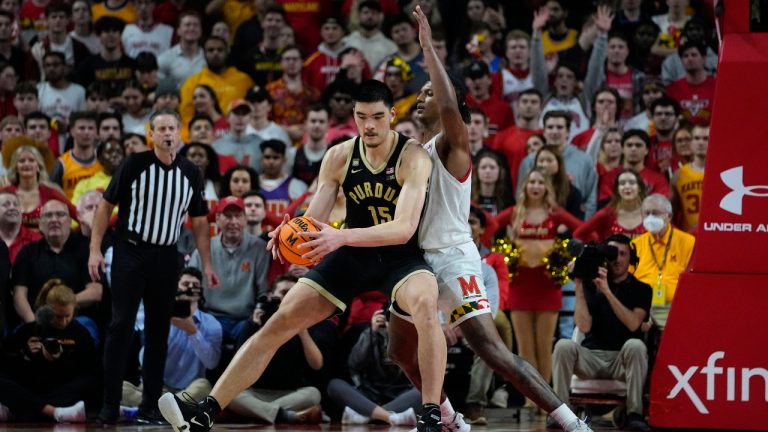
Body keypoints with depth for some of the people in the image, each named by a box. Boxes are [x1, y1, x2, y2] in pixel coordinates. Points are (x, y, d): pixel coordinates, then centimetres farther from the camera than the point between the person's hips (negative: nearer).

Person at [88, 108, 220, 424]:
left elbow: (199, 221, 12)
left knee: (158, 330, 6)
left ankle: (150, 406, 12)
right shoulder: (134, 164, -6)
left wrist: (207, 265, 6)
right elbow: (106, 205, -1)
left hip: (166, 257, 4)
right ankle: (110, 404, -6)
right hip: (130, 252, -4)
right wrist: (95, 250, -8)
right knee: (121, 326, -8)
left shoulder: (191, 173, 4)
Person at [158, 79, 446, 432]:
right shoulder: (339, 157, -6)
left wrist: (342, 236, -43)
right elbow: (313, 219, -4)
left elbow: (404, 228, -30)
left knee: (425, 304, -37)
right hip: (351, 256, 4)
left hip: (400, 256, -4)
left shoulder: (412, 157, -19)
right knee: (278, 324, -4)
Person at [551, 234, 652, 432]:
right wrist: (578, 286, -12)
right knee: (564, 345, -28)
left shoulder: (640, 289, 4)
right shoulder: (591, 285, 6)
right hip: (591, 357, 1)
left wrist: (607, 291, -20)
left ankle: (634, 414, -31)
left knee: (635, 345, -34)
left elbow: (633, 324, -15)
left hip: (623, 359, -1)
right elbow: (584, 326, -8)